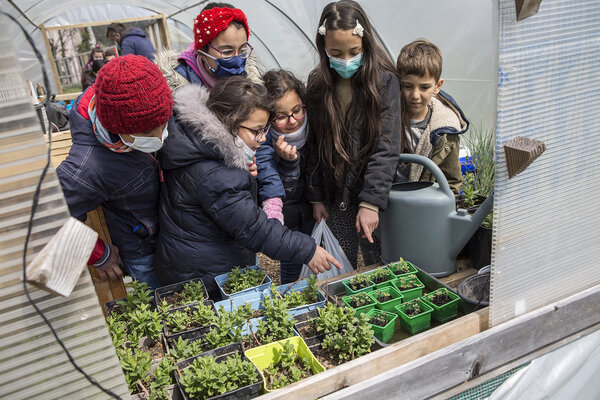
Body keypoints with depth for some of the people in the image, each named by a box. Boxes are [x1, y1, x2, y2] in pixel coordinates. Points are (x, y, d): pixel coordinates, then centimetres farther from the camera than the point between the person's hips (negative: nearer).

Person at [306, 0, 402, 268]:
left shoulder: (384, 80, -11)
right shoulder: (318, 84, 1)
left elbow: (386, 148, -15)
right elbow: (314, 147, 6)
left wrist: (371, 202, -20)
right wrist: (316, 197, 5)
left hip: (372, 195, -3)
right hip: (335, 197, 3)